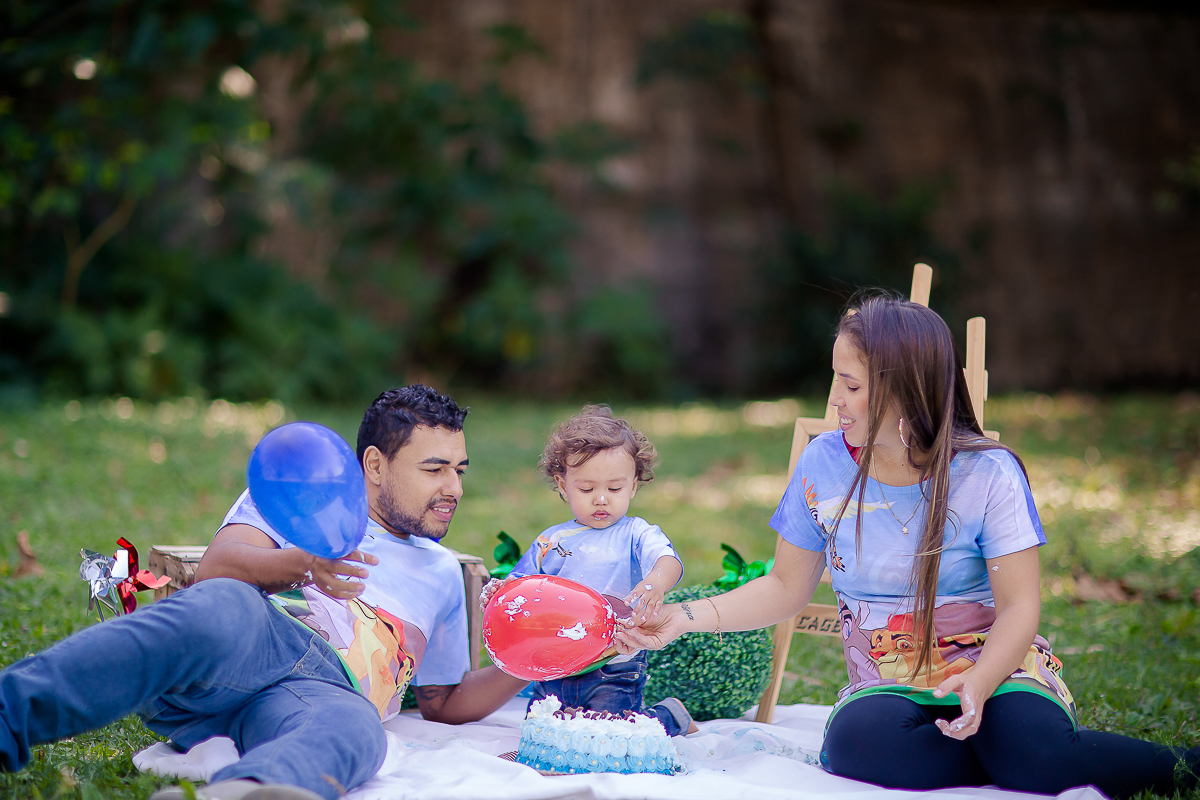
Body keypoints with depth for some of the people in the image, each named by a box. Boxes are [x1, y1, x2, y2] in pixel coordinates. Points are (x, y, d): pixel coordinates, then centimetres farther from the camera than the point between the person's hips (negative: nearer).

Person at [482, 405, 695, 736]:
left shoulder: (636, 534, -1)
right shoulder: (550, 541, 11)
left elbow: (668, 560, -20)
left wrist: (657, 581, -44)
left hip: (614, 672, -5)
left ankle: (670, 715, 12)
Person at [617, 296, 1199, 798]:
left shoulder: (987, 473, -9)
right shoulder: (823, 466, 0)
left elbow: (1019, 605, -10)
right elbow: (787, 588, 10)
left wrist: (978, 682, -30)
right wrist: (687, 618, -2)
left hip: (993, 665, -3)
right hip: (887, 684, 3)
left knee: (1029, 749, -38)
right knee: (858, 739, -36)